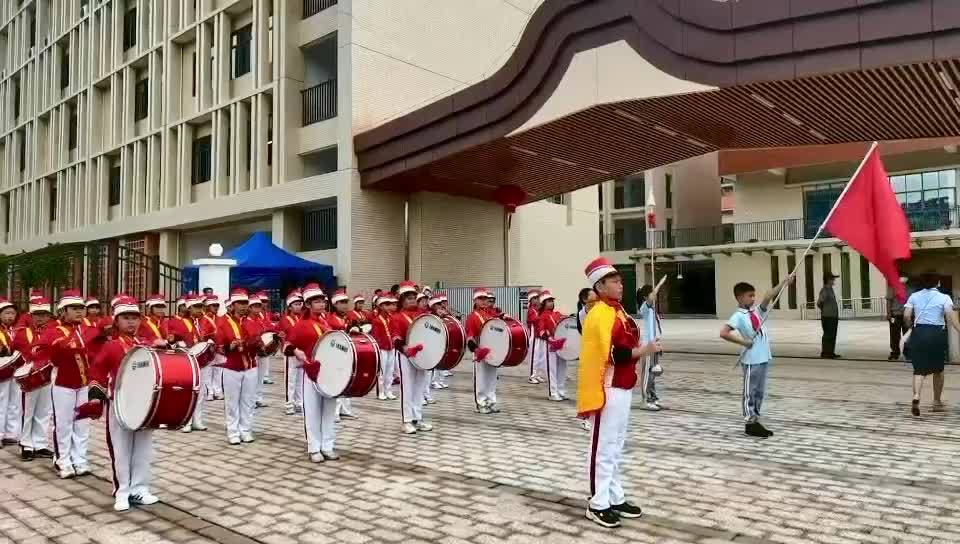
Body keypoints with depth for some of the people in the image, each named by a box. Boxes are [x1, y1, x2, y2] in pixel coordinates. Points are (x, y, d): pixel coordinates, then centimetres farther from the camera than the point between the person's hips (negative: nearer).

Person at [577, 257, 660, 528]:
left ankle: (616, 499, 26)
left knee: (617, 447, 16)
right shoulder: (600, 314, -17)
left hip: (622, 388, 10)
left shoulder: (617, 311, 15)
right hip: (608, 390, -10)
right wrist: (644, 350, -19)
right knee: (604, 448, -1)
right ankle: (598, 505, 8)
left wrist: (641, 349, 2)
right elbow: (613, 354, -24)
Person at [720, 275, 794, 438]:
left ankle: (756, 422, 24)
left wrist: (784, 282, -16)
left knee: (760, 392, 15)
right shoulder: (738, 316, -13)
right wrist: (743, 341, -17)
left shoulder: (757, 310, 7)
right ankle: (749, 424, 10)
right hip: (752, 360, -7)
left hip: (764, 358, 7)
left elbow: (769, 296, -4)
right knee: (750, 392, 2)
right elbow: (723, 333, -23)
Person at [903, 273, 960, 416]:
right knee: (938, 369, 18)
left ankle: (916, 396, -24)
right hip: (937, 334, -1)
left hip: (918, 333, 1)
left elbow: (906, 316, -3)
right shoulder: (944, 297, 0)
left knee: (919, 370, 2)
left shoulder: (914, 296, 6)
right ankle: (937, 402, 29)